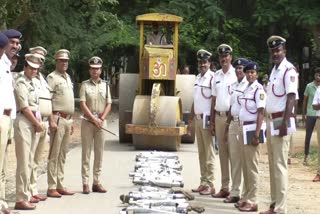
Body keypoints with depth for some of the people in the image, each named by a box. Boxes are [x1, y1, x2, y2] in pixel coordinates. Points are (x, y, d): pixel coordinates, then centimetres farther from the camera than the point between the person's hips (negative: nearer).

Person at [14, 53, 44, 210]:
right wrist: (38, 124, -8)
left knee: (29, 162, 14)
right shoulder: (21, 83, -10)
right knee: (24, 162, -9)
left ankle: (26, 194, 22)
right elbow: (25, 108, -15)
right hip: (23, 123, -9)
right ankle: (21, 199, -7)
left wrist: (38, 123, 7)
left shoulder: (32, 83, 17)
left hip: (32, 124, 9)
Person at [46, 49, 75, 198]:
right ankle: (52, 187, -5)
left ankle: (60, 185, 16)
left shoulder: (68, 78, 19)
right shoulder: (52, 77, -6)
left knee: (63, 154, 11)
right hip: (58, 118, -8)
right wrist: (51, 120, -20)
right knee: (54, 154, -7)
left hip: (68, 119, 8)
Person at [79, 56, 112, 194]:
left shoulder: (105, 85, 12)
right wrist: (94, 119, -15)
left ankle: (97, 182, 11)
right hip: (87, 122, -3)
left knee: (99, 153, 5)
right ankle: (85, 183, 0)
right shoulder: (85, 85, 1)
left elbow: (109, 104, 7)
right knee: (86, 153, -2)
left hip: (101, 122, 4)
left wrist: (101, 118, -8)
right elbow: (82, 104, -7)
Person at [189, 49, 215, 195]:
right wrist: (191, 117, 18)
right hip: (198, 118, 8)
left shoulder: (212, 78, -12)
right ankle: (203, 182, 17)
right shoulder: (198, 77, 14)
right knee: (201, 153, 11)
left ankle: (210, 184, -1)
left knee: (208, 153, -5)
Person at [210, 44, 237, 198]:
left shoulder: (236, 74, -6)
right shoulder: (216, 75, 13)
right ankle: (224, 187, 17)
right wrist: (212, 120, 14)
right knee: (222, 152, 10)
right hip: (219, 116, 6)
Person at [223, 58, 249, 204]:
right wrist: (227, 127, 19)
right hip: (233, 123, 8)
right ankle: (234, 192, 20)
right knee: (234, 159, 11)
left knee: (245, 160, -2)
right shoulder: (233, 86, 15)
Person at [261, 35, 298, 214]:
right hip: (271, 120, 9)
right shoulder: (274, 70, 16)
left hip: (281, 120, -9)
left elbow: (291, 97, -19)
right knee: (272, 164, 12)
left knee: (280, 164, -9)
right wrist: (269, 123, 17)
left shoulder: (289, 70, -11)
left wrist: (284, 123, -25)